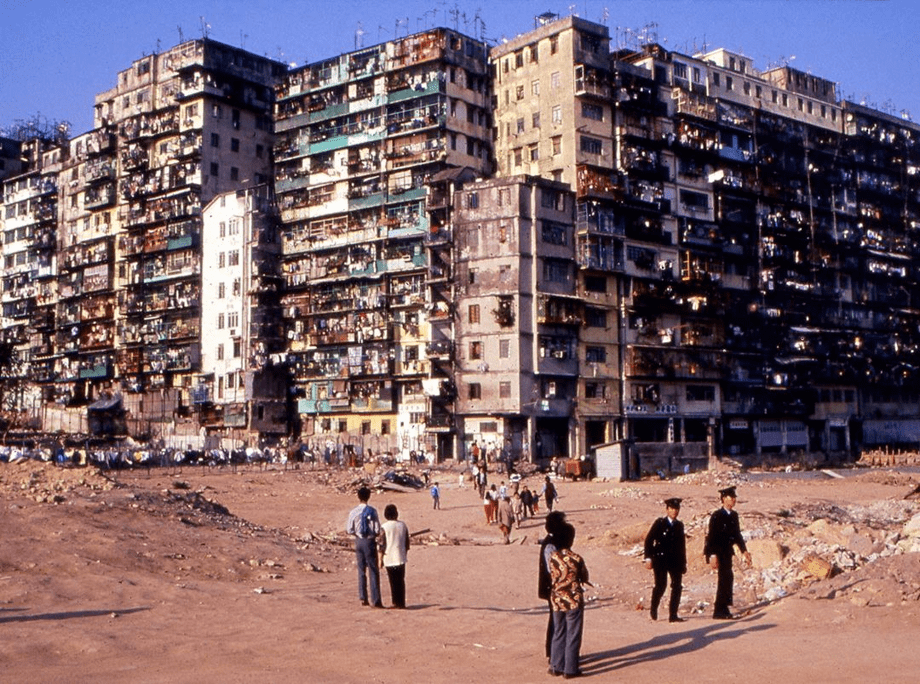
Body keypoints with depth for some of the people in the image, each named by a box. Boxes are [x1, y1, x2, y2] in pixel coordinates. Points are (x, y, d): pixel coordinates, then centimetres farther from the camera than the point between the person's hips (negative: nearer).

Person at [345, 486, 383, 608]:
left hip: (359, 541, 2)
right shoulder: (372, 511, -9)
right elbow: (377, 530, -9)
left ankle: (363, 598, 14)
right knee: (373, 571, 2)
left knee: (361, 570, 14)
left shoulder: (353, 512, -6)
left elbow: (349, 530, -2)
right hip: (370, 541, -2)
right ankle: (375, 600, -2)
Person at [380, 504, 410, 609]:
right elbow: (407, 543, 8)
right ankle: (402, 603, 12)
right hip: (401, 558, 3)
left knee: (393, 582, 3)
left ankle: (396, 603, 4)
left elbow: (383, 545, -8)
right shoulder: (403, 525, 3)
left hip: (389, 558, -3)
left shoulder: (384, 527, -9)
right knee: (401, 581, 11)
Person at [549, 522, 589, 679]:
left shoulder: (552, 557, -5)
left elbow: (552, 577, 5)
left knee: (558, 634, 16)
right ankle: (570, 669, 10)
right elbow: (584, 578, -2)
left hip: (556, 600, 4)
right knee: (573, 636, 6)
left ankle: (556, 666, 21)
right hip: (574, 600, -4)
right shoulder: (576, 558, -15)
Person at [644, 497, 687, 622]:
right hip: (660, 559, -4)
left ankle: (673, 615, 1)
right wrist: (648, 558, -11)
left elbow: (682, 545, 18)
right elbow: (648, 540, -4)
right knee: (660, 586, -5)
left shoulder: (679, 525, 12)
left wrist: (683, 562, 15)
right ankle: (654, 609, 21)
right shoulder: (659, 523, -1)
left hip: (675, 560, 4)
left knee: (677, 586, -4)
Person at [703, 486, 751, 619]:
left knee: (725, 579, 10)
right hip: (717, 552, -8)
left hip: (727, 552, 8)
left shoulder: (734, 515, 9)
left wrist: (744, 550, 10)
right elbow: (711, 537, -18)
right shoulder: (716, 516, -14)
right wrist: (713, 555, -24)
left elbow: (737, 534, 17)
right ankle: (720, 611, -9)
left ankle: (721, 610, 18)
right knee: (727, 577, -14)